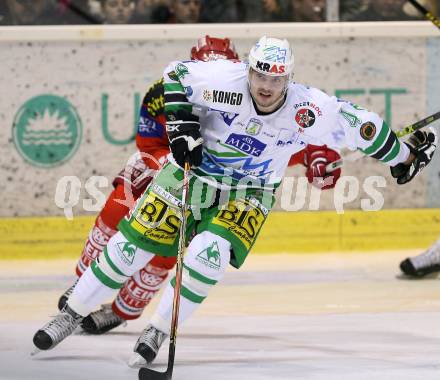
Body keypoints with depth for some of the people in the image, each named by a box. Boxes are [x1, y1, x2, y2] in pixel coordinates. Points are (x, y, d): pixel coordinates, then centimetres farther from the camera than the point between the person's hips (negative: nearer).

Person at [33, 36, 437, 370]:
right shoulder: (224, 79, -24)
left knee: (208, 256, -26)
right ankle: (71, 315, 14)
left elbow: (358, 126, -8)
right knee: (130, 247, -4)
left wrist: (404, 156, 2)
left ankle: (158, 332, -9)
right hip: (191, 172, 0)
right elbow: (175, 74, -7)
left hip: (247, 193, 0)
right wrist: (181, 125, -16)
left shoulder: (310, 109, -22)